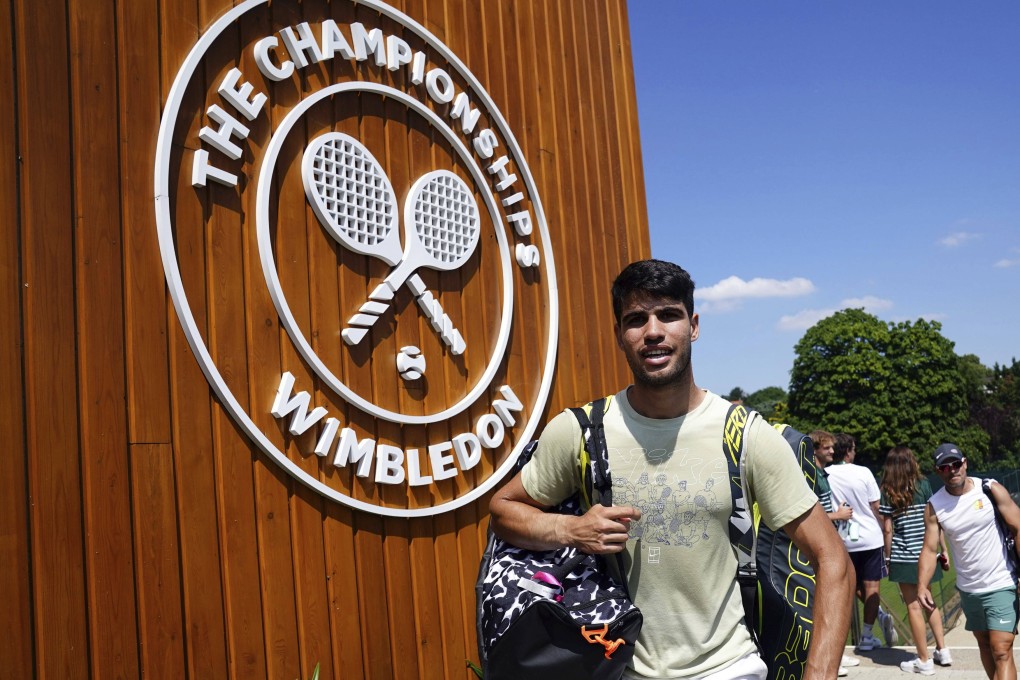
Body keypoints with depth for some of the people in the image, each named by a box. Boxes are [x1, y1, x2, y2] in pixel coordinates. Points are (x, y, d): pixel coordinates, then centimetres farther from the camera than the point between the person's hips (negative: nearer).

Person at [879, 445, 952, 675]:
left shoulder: (887, 492, -4)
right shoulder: (923, 486, 0)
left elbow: (887, 529, -5)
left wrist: (887, 556, 4)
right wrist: (944, 549, 9)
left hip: (904, 557, -3)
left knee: (914, 606, 3)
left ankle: (924, 661, 9)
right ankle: (942, 650, 24)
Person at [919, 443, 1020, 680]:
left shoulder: (991, 490, -11)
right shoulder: (934, 506, -4)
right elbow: (930, 549, -7)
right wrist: (922, 585, -21)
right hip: (968, 588, 4)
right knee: (984, 644, 18)